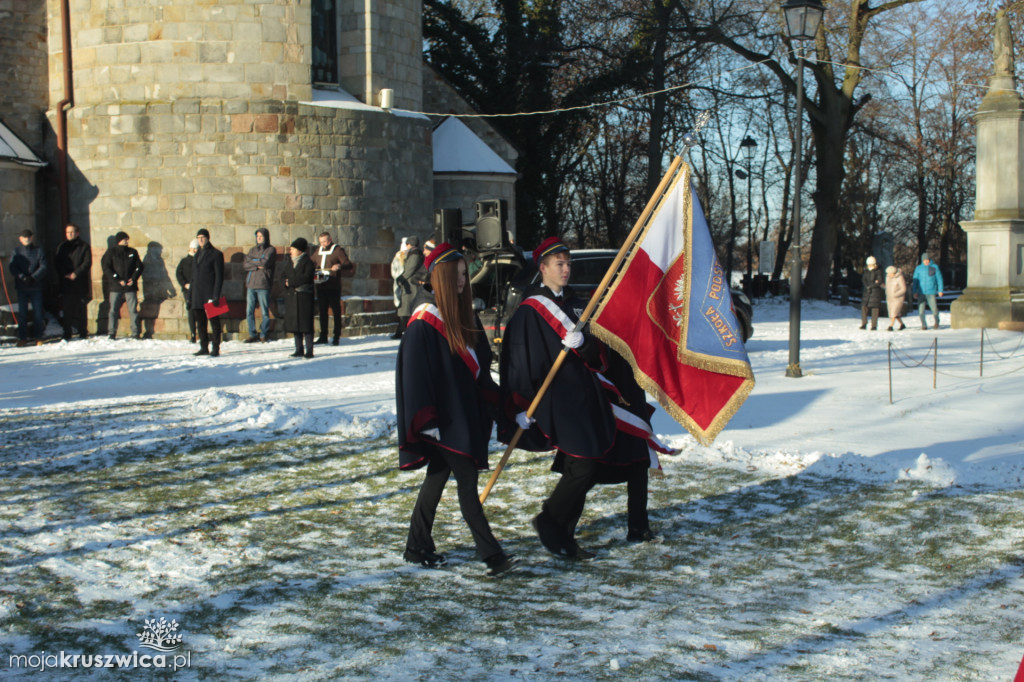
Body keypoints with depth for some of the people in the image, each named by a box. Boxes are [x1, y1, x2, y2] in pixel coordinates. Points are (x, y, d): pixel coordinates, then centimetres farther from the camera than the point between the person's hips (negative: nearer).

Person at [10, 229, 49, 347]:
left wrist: (33, 277, -17)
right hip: (21, 287, 1)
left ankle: (39, 338, 10)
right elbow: (13, 268, -2)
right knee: (22, 313, 2)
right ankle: (22, 338, 9)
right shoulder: (16, 251, 5)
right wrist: (22, 277, -18)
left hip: (36, 287, -1)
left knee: (38, 313, 1)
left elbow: (44, 267, -5)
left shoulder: (38, 251, 2)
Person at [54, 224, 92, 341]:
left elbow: (87, 263, -3)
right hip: (65, 284, 2)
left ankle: (83, 333, 8)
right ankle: (67, 335, 1)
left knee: (81, 309, 0)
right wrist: (65, 275, -9)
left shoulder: (84, 247, 6)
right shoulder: (61, 247, 14)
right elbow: (57, 263, 7)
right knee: (66, 310, -2)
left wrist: (76, 273, -15)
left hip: (80, 284, -2)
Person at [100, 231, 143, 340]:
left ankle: (136, 333, 4)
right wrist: (118, 280, -11)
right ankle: (111, 334, 0)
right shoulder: (111, 252, 4)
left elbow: (139, 266, 11)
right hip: (115, 287, -2)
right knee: (113, 310, -3)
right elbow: (106, 268, -2)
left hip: (130, 286, 2)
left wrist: (134, 278, -6)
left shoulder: (132, 252, 12)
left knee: (133, 310, 0)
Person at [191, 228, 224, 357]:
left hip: (210, 293, -7)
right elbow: (194, 275, 19)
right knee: (200, 322, 9)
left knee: (214, 321, -3)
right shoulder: (198, 254, 16)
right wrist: (191, 294, 12)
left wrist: (216, 295, -15)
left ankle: (216, 348, 0)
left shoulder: (216, 254, -4)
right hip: (198, 295, 7)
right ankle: (204, 347, 16)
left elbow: (219, 276, -8)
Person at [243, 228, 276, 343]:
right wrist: (257, 265, -9)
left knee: (265, 312, -3)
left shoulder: (271, 250, 2)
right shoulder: (253, 250, 17)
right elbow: (244, 265, 6)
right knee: (249, 312, 2)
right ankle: (253, 335, 9)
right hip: (251, 284, 5)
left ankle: (264, 335, 6)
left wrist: (252, 260, 0)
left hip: (263, 285, -5)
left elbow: (265, 262, -15)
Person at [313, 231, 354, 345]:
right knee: (322, 311, 9)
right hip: (321, 286, 6)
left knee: (336, 311, -2)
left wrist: (339, 266, -27)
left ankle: (337, 337, 2)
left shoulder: (338, 250, -3)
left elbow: (350, 267, -9)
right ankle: (323, 336, 15)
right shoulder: (318, 251, 14)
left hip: (333, 286, -6)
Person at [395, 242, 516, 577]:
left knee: (438, 477, 15)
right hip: (442, 418, -8)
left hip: (464, 413, 8)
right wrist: (426, 419, -18)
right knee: (467, 481, -10)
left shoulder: (465, 316, 10)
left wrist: (488, 405, 11)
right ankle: (491, 555, -11)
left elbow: (481, 363, 17)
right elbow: (414, 373, -15)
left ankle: (417, 548, 25)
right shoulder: (423, 323, -13)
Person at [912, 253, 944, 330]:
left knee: (934, 309, -4)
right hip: (921, 292, 1)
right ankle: (924, 325, 9)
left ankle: (936, 321, 24)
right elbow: (915, 281, 6)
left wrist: (940, 290, 3)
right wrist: (915, 292, -2)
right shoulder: (918, 268, 5)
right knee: (921, 310, -5)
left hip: (931, 292, -1)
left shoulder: (934, 267, 3)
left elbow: (939, 279, 7)